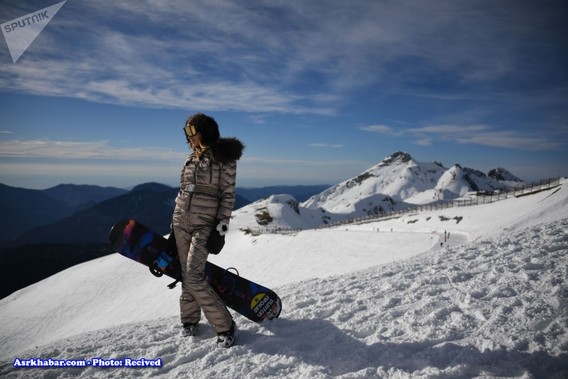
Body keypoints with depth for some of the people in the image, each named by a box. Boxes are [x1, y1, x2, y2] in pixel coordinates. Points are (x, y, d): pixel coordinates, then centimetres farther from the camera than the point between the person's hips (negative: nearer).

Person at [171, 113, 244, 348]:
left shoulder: (224, 157, -7)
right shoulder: (192, 157, 12)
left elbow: (228, 195, -9)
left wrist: (222, 225, -16)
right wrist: (175, 221, 18)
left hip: (205, 224, -6)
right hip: (181, 220, 6)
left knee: (194, 277, -15)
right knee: (186, 274, 10)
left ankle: (224, 325, -3)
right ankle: (189, 318, 27)